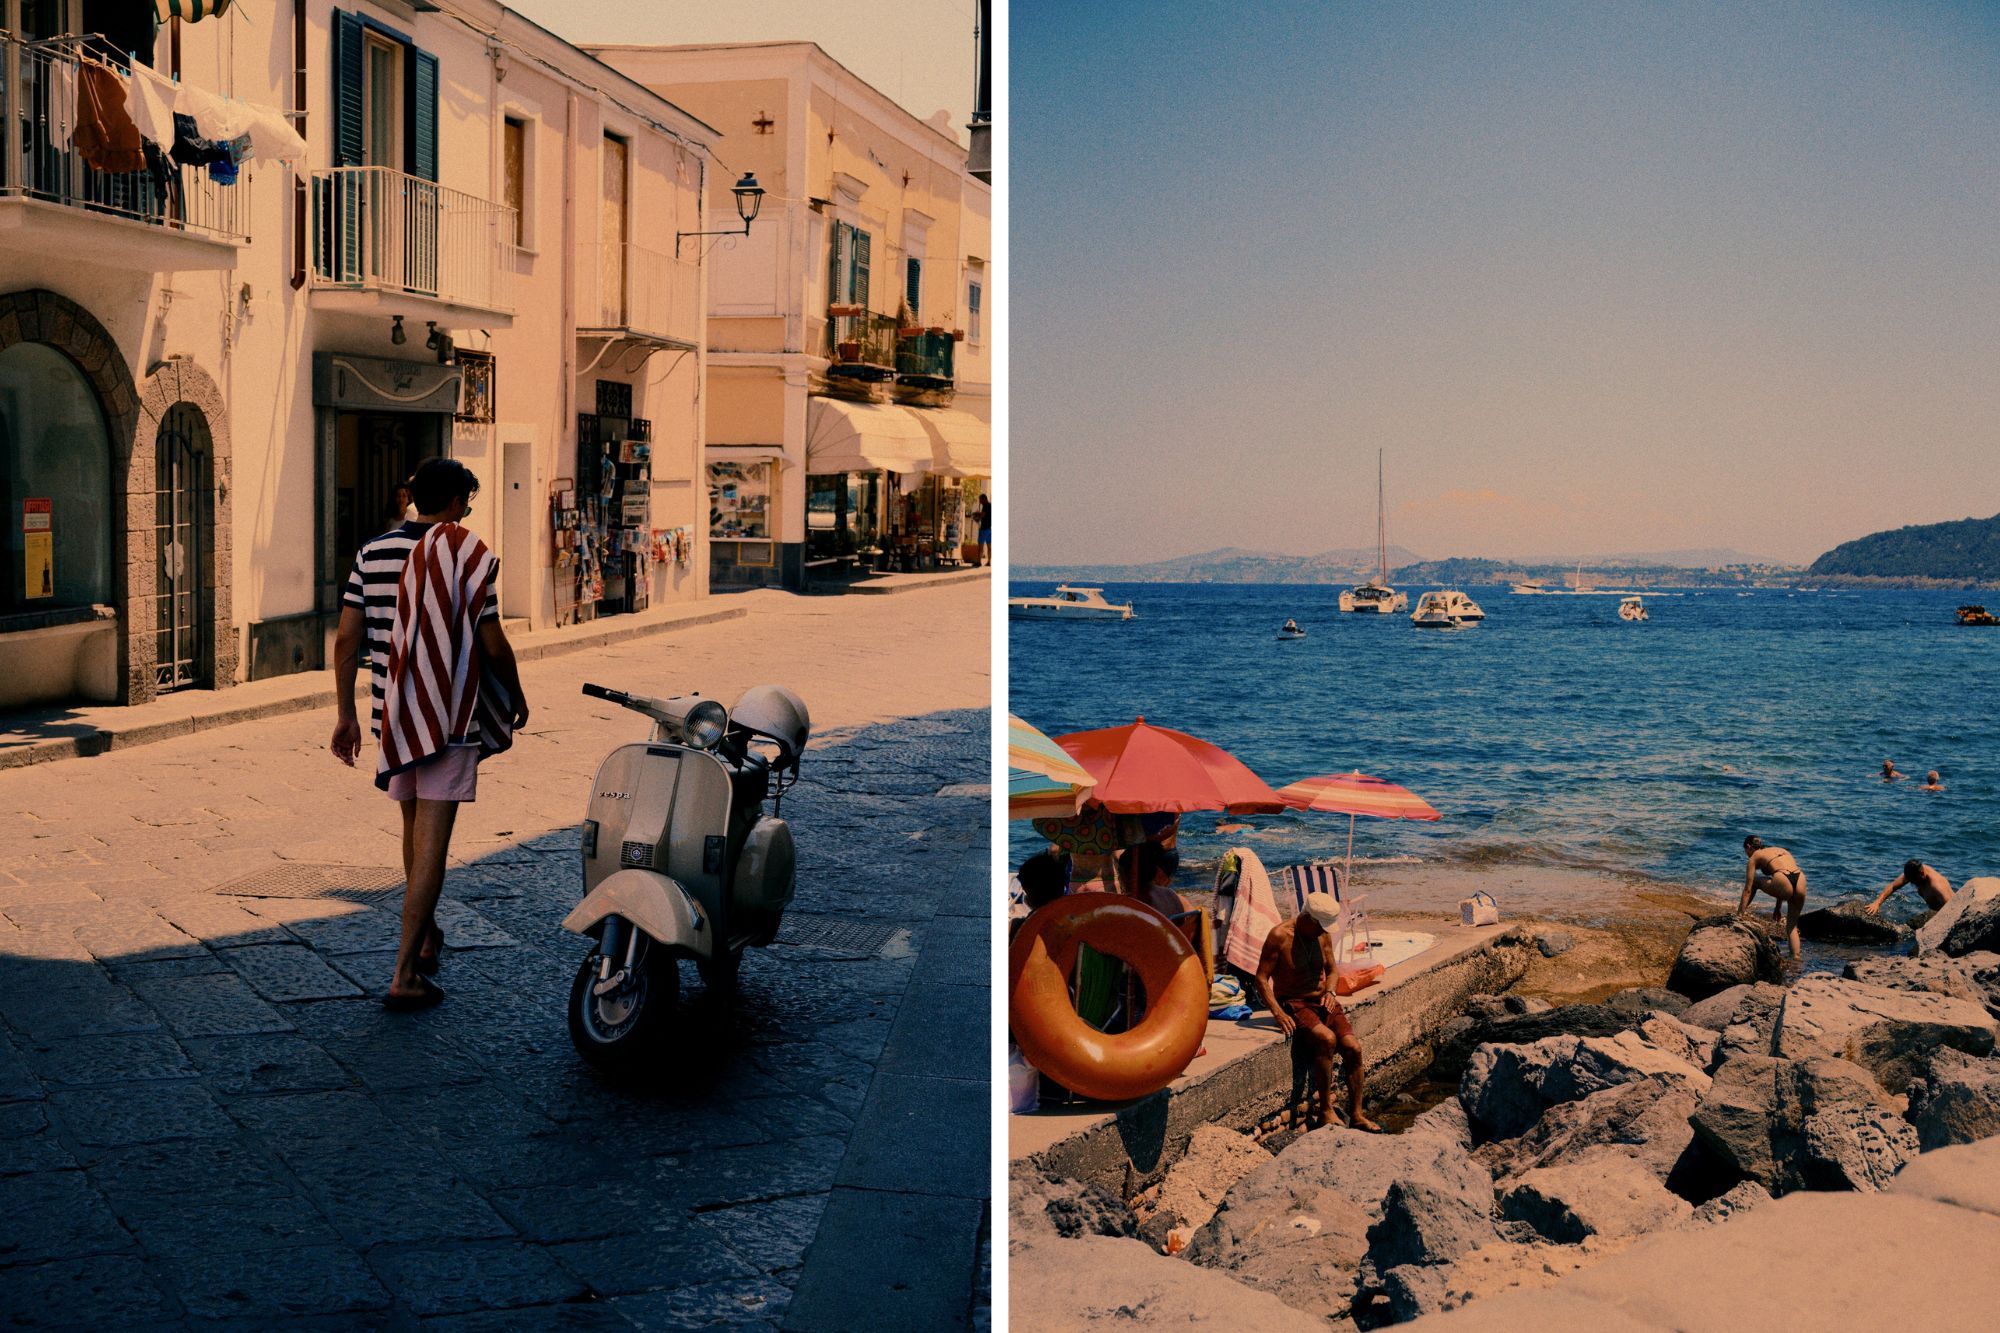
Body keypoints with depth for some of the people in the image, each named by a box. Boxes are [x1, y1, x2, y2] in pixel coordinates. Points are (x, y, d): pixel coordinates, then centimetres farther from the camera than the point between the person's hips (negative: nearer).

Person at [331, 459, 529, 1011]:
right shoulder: (467, 558, -10)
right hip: (449, 719, -5)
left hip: (394, 716, 5)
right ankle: (406, 974, -9)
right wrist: (516, 697, 9)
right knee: (431, 842, -5)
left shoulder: (372, 554, 4)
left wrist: (346, 715, 9)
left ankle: (426, 937, 41)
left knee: (414, 830, 23)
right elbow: (493, 645, -9)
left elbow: (346, 638, 2)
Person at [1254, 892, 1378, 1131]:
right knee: (1327, 1039, -32)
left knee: (1352, 1047, -15)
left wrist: (1329, 992, -2)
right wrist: (1277, 1013, -22)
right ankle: (1325, 1109, -21)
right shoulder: (1280, 936, -13)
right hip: (1293, 1003, -6)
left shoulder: (1324, 936, 5)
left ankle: (1356, 1116, -6)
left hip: (1321, 1001, 6)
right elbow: (1261, 978, -13)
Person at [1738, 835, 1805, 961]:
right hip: (1801, 884, 5)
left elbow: (1748, 889, 13)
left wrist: (1741, 913, 17)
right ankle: (1795, 957, 9)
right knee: (1792, 925, 22)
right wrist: (1778, 908, 44)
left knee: (1754, 881, 23)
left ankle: (1742, 910, 28)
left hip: (1785, 887, -5)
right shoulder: (1780, 850, 33)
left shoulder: (1755, 857, 16)